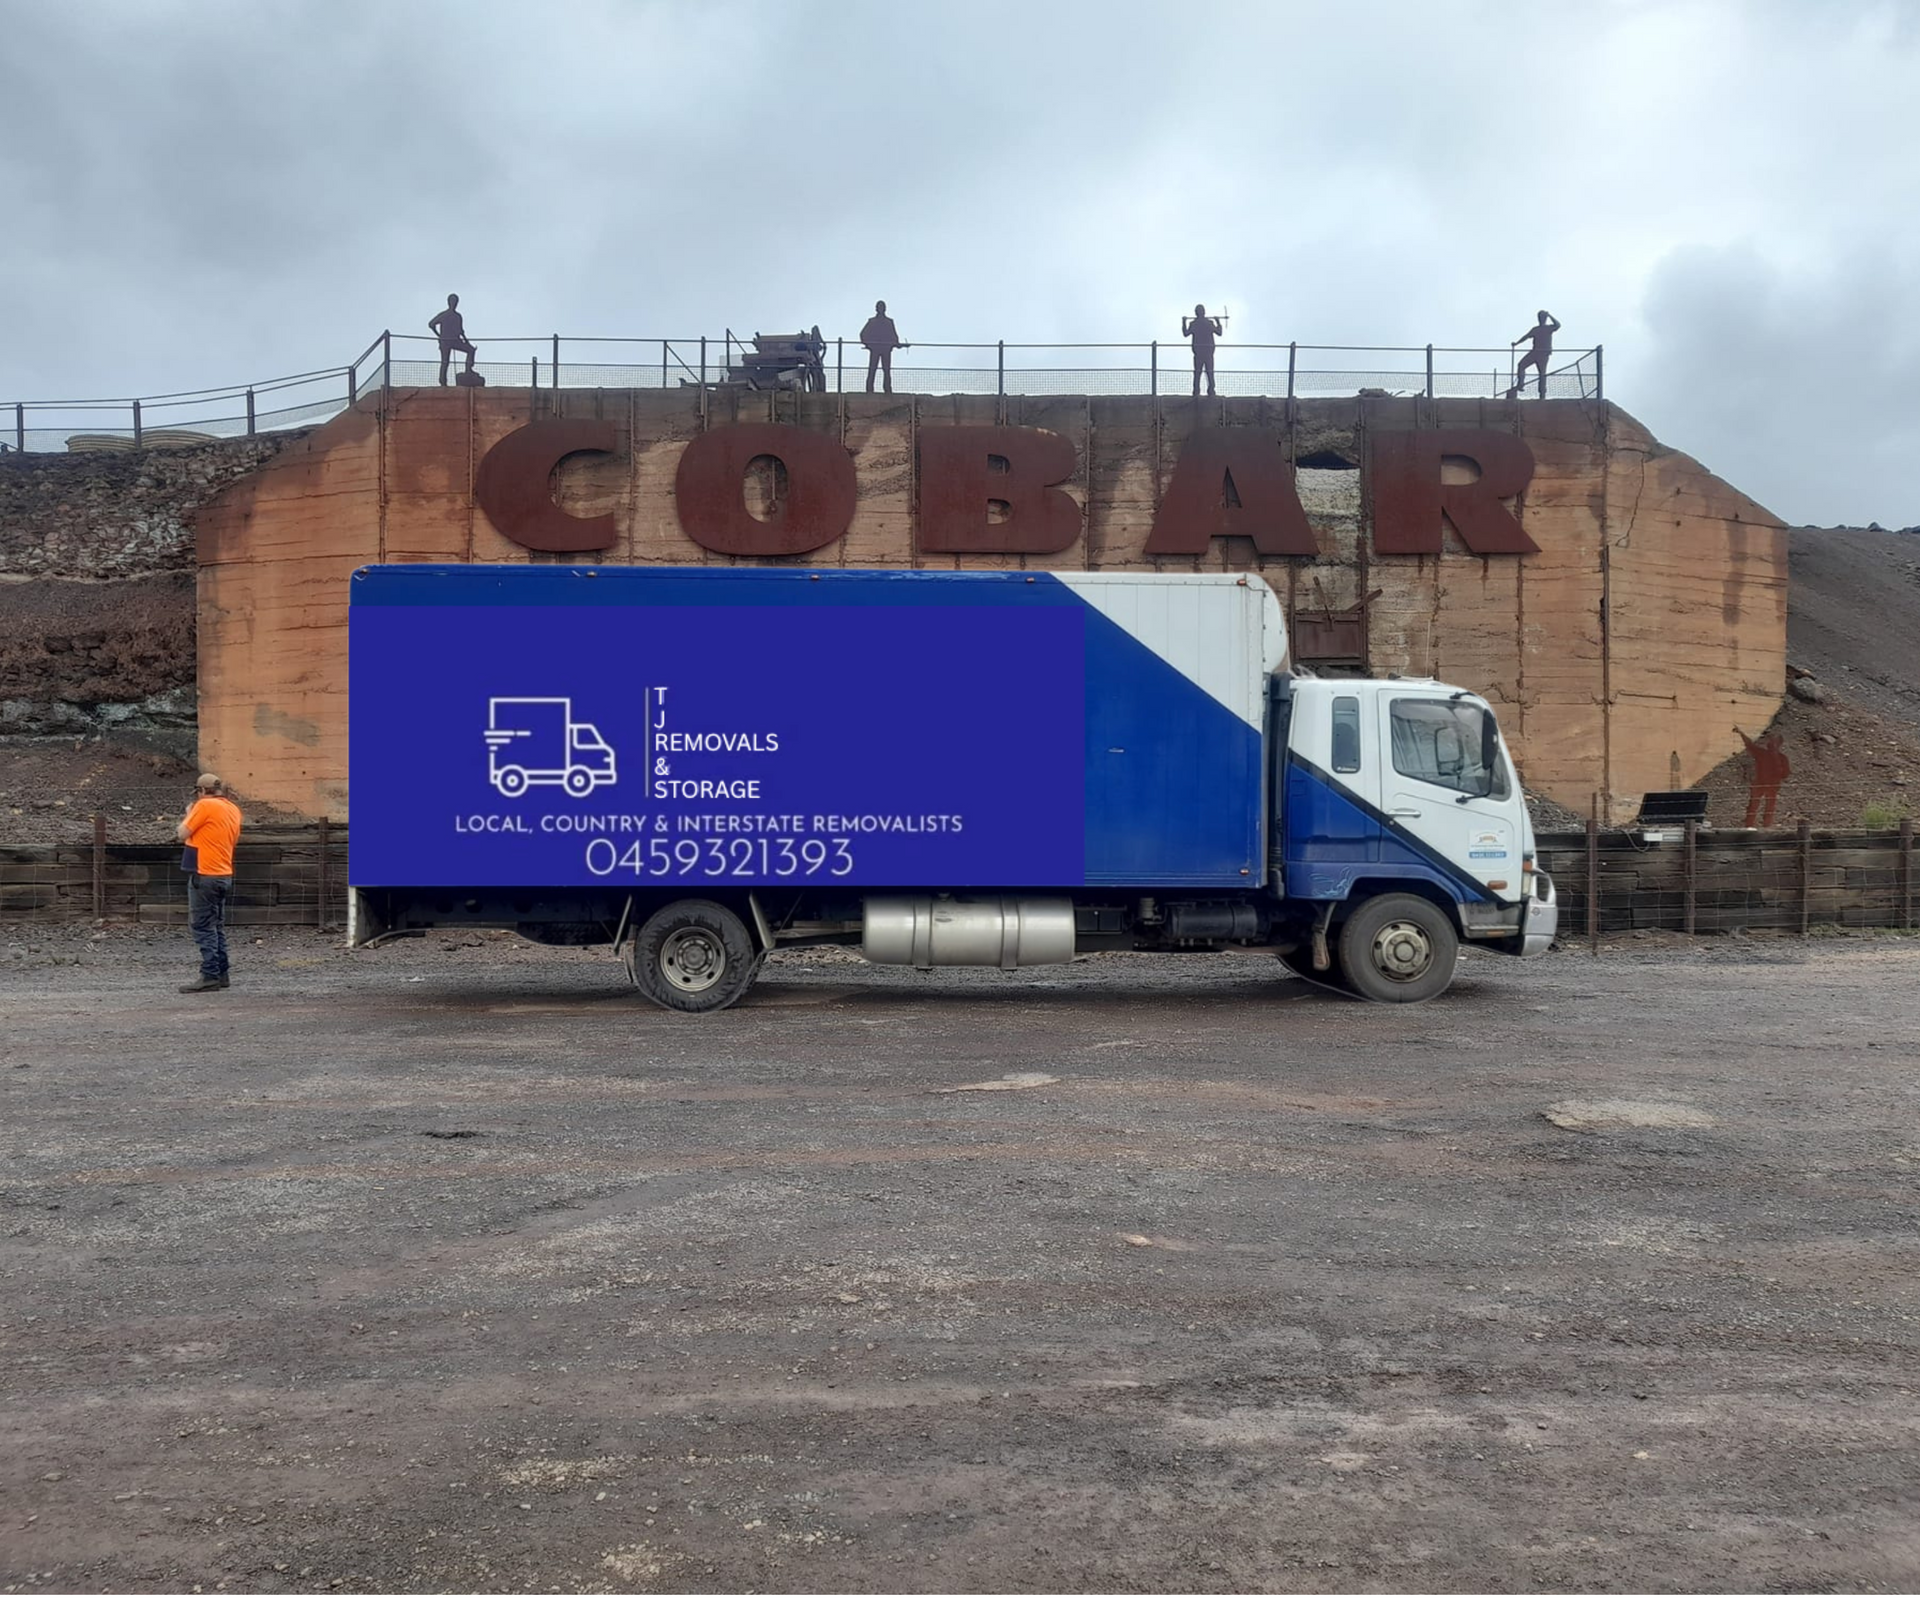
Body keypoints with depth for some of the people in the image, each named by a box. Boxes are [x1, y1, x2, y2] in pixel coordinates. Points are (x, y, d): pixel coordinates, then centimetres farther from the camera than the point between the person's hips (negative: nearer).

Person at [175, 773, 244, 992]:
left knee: (203, 926, -5)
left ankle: (210, 975, -8)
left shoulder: (205, 805, -12)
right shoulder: (233, 809, 11)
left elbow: (182, 834, -9)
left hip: (205, 874, -8)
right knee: (217, 926, 14)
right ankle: (221, 974, 16)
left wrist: (189, 814, 8)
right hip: (225, 875, 8)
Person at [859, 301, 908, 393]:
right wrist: (866, 343, -7)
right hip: (874, 349, -1)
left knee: (887, 370, -6)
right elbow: (863, 334, 9)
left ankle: (888, 391, -8)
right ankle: (869, 390, -10)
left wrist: (897, 344, -2)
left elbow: (894, 336, 16)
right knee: (872, 369, -8)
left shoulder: (889, 322, 16)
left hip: (886, 349, 1)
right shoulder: (872, 321, 13)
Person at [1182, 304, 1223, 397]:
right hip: (1209, 351, 0)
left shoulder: (1193, 323, -5)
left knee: (1197, 372, 5)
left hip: (1198, 352, 0)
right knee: (1210, 372, 3)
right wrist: (1218, 322, 21)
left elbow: (1186, 333, 4)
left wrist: (1184, 323, 15)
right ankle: (1211, 391, -2)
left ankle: (1196, 392, -2)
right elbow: (1219, 333, 6)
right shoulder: (1210, 323, -2)